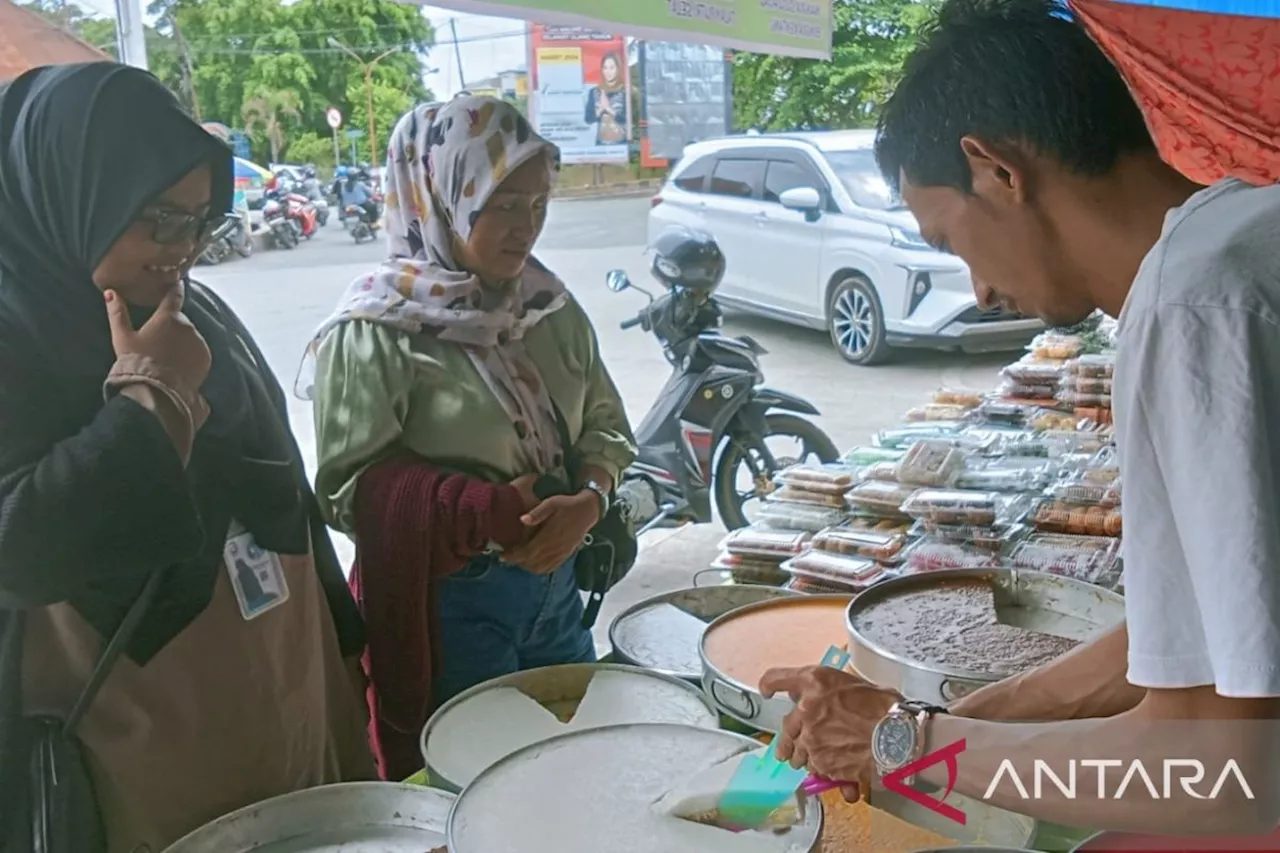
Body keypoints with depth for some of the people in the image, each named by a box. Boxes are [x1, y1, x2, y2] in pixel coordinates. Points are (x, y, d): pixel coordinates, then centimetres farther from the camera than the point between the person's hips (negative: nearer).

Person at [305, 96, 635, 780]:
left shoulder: (549, 304, 4)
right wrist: (487, 511, -26)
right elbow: (348, 488, -15)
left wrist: (588, 500, -14)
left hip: (555, 585, 6)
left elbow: (604, 422, 7)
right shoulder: (378, 330, -14)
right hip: (445, 607, -6)